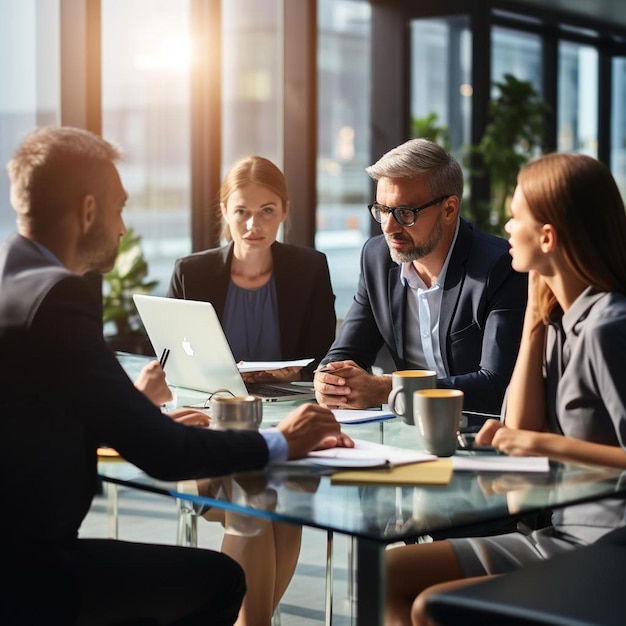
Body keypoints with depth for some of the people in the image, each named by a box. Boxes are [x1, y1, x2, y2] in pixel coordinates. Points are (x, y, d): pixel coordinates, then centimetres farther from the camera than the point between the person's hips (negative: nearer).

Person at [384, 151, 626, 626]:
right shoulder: (561, 317, 6)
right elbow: (521, 429, 1)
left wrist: (549, 444, -20)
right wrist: (535, 315, 1)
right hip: (561, 532, 9)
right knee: (392, 573, 4)